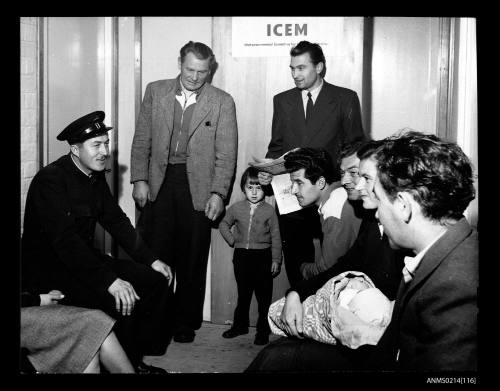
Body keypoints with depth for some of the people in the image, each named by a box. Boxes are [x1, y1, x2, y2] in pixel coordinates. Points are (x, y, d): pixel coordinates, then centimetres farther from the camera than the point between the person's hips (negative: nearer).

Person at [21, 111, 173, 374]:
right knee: (122, 300, -28)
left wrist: (151, 260, 3)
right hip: (47, 271, -9)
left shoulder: (96, 176, 6)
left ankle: (138, 359, 9)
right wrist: (110, 280, -35)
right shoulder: (50, 180, -20)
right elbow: (65, 241, -29)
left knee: (156, 280, 0)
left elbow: (117, 221, 12)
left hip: (85, 260, 9)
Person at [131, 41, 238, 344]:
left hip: (197, 186, -1)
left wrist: (218, 193, -10)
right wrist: (140, 179, 0)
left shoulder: (222, 102, 0)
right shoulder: (155, 91, 6)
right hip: (159, 182, 2)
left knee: (192, 260, 6)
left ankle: (186, 322, 20)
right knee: (154, 255, 2)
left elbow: (226, 154, -2)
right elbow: (142, 140, 9)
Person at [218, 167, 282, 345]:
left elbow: (276, 237, -1)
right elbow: (224, 225, 19)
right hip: (241, 255, 3)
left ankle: (263, 330, 10)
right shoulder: (236, 208, 3)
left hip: (263, 256, -2)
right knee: (243, 293, 15)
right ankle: (240, 325, 28)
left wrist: (276, 260, -3)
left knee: (264, 295, 1)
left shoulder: (269, 210, -3)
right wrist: (231, 240, 6)